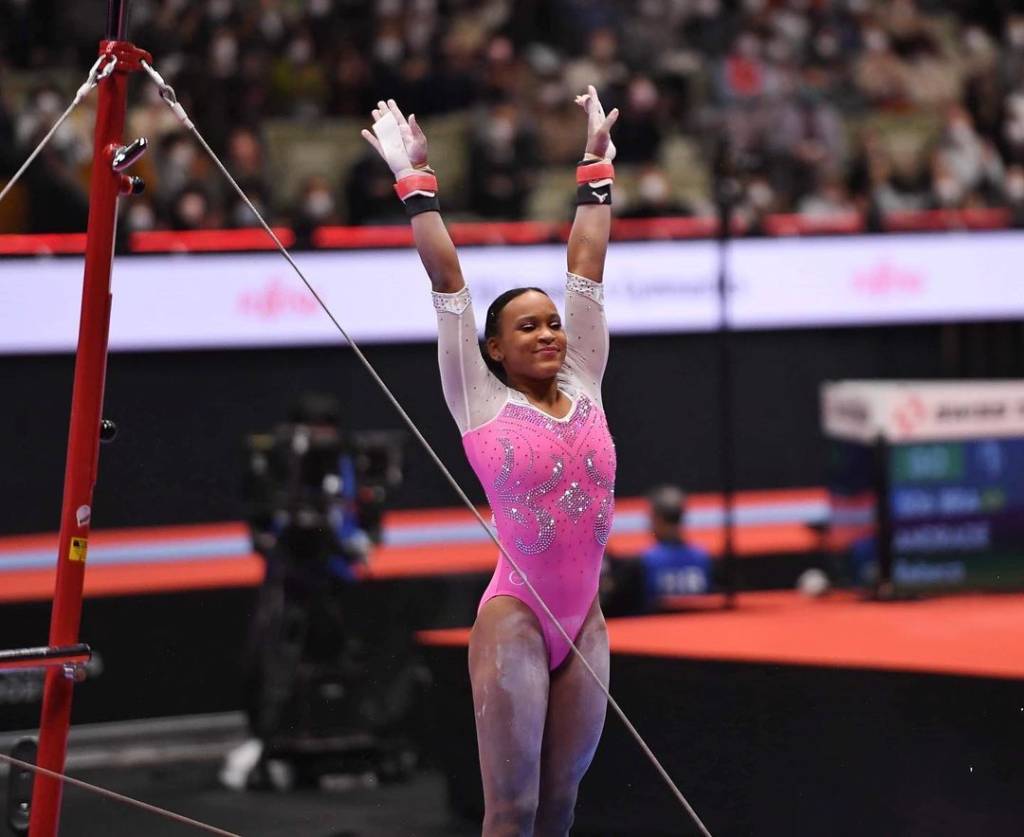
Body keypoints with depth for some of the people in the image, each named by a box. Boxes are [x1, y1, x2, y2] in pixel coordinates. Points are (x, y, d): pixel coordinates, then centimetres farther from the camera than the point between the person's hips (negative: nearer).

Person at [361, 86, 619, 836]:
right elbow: (448, 281, 0)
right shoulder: (483, 403, -1)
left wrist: (598, 167, 19)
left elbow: (586, 266, 13)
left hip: (584, 622, 5)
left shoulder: (583, 388, 9)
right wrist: (417, 183, 1)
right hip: (515, 615, -5)